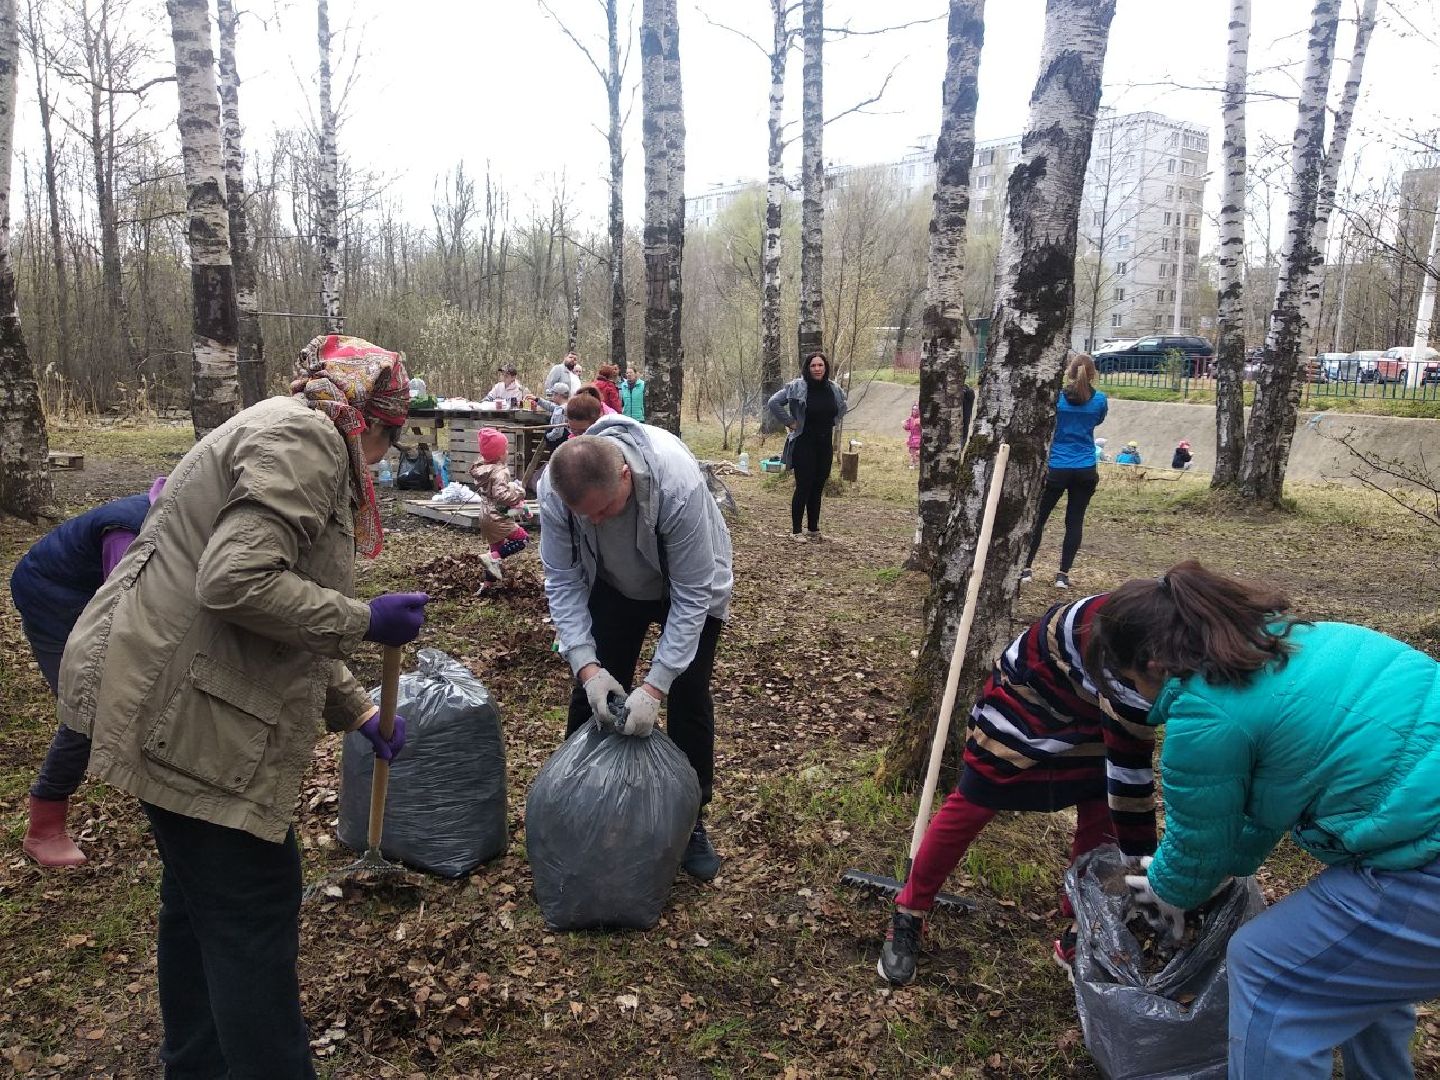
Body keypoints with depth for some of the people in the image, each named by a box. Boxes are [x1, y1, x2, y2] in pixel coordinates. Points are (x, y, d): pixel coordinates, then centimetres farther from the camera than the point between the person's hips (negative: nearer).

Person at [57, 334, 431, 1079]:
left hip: (177, 698, 11)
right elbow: (239, 583, -27)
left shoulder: (289, 440, 20)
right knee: (254, 908, -1)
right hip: (180, 706, -11)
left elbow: (286, 624, 22)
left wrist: (358, 711, 22)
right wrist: (365, 621, -16)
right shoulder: (304, 438, -13)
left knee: (199, 894, 22)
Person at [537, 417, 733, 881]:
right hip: (613, 585, 3)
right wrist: (586, 665, -31)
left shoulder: (678, 483, -43)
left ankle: (690, 819, 16)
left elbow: (692, 594, -34)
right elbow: (563, 580, -20)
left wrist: (655, 686, -36)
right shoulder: (554, 488, -32)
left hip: (689, 585, -2)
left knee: (689, 699, -2)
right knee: (593, 693, 2)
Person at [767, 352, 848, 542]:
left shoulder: (834, 390, 5)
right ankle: (795, 530, 6)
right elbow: (774, 403, -13)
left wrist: (833, 423, 12)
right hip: (804, 444, -5)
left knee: (818, 487, 9)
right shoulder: (796, 387, -12)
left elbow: (842, 406, 25)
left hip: (825, 444, 5)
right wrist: (790, 422, -12)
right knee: (803, 487, -4)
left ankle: (814, 528, 20)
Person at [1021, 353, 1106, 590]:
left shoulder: (1057, 396, -8)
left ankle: (1026, 568, 11)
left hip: (1057, 469, -2)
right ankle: (1063, 574, 7)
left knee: (1038, 517, 9)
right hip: (1086, 470, 2)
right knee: (1075, 521, 7)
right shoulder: (1100, 399, -1)